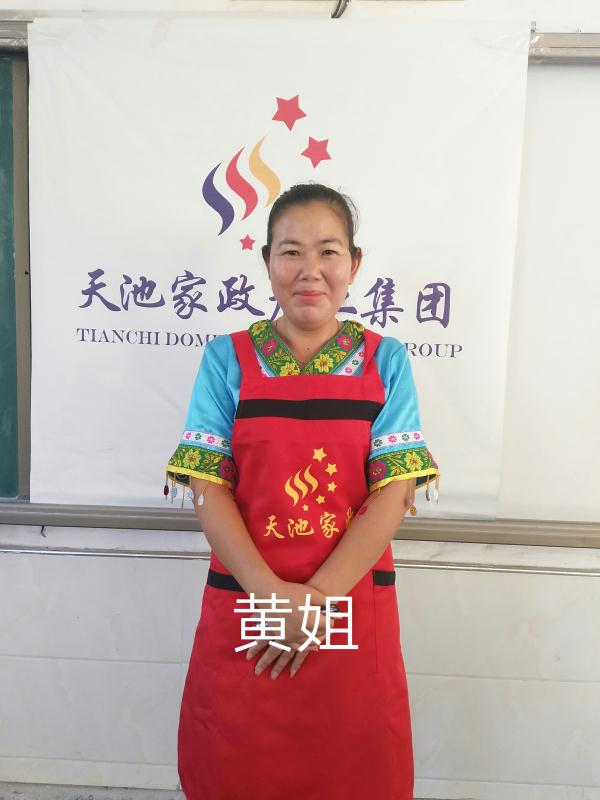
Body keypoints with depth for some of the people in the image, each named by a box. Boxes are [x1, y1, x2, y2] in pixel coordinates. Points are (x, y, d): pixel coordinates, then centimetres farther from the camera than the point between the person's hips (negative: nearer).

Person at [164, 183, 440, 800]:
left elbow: (394, 492, -8)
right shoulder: (228, 358, -2)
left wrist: (316, 600, -14)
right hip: (242, 610, 0)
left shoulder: (385, 361, -2)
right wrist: (273, 595, -15)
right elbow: (207, 488, -7)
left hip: (352, 607, 1)